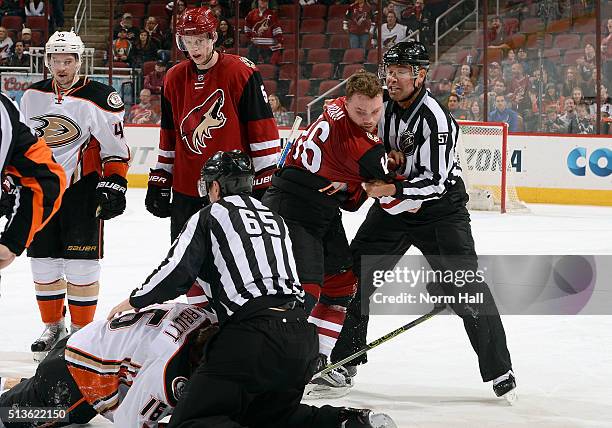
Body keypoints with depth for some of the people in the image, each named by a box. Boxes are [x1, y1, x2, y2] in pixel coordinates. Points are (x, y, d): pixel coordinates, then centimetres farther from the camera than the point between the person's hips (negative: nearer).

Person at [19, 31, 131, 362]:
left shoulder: (99, 98, -11)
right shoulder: (32, 96, 6)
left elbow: (116, 148, -7)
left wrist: (113, 185, -12)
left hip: (83, 188, -5)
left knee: (81, 261, -5)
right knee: (43, 260, 7)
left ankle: (81, 330, 6)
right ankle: (52, 327, 21)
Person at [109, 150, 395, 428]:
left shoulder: (209, 217, 5)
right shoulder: (275, 219, 24)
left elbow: (176, 272, -3)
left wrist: (135, 301, 15)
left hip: (252, 337, -7)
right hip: (302, 334, 7)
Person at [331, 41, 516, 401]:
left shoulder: (435, 120, -25)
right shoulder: (383, 104, -4)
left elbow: (434, 182, -28)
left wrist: (393, 190, -39)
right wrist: (385, 153, -5)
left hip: (440, 209, -7)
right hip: (394, 205, 7)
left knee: (465, 286, -13)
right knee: (354, 273, 3)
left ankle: (499, 370, -4)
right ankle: (344, 361, 15)